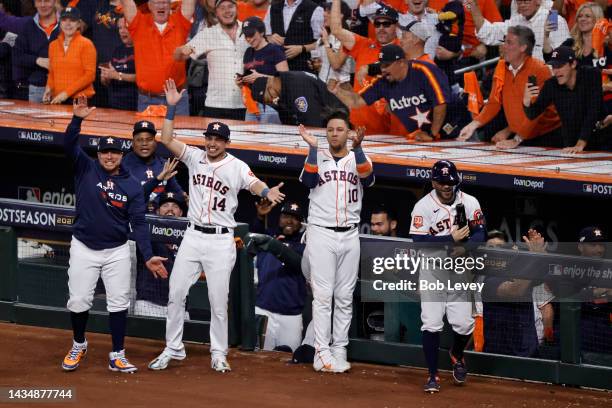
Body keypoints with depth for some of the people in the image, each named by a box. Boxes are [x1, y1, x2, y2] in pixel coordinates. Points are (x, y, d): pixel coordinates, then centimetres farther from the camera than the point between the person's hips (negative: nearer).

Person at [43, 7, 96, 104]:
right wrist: (49, 88, -1)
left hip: (81, 100, -4)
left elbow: (90, 75, -9)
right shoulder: (53, 45, 12)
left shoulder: (86, 44, -3)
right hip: (58, 100, 4)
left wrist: (67, 93, -15)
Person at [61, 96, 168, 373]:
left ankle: (117, 356, 8)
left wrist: (148, 256, -12)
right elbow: (69, 145, -16)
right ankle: (79, 345, 26)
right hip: (84, 248, 0)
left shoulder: (132, 186, -1)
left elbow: (139, 224, -4)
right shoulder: (86, 169, -1)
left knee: (119, 303, 0)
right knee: (78, 301, 2)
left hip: (116, 251, 0)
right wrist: (77, 119, -31)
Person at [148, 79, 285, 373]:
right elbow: (166, 139, -2)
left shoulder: (237, 167, -3)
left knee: (218, 301, 1)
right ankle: (173, 349, 13)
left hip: (221, 241, -3)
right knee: (175, 293, 3)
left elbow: (254, 184, -14)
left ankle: (219, 354, 12)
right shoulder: (195, 157, 4)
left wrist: (268, 193, -37)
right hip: (193, 236, 3)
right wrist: (171, 107, -11)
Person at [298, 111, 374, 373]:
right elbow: (308, 181, -14)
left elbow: (368, 178, -14)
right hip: (321, 234, -3)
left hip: (349, 236, 3)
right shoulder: (317, 158, 6)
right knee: (323, 295, -6)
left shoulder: (357, 159, 9)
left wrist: (357, 147, -27)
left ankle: (339, 350, 11)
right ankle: (322, 352, -6)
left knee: (345, 297, 6)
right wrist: (313, 147, -20)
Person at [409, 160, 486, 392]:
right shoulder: (423, 206, -11)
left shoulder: (469, 203, -2)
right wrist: (452, 239, -26)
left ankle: (456, 355, 32)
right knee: (431, 323, -9)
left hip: (460, 271, 2)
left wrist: (465, 246, -26)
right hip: (432, 271, -2)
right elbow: (419, 241, -19)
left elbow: (480, 234, -6)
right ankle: (433, 376, 1)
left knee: (464, 324, -1)